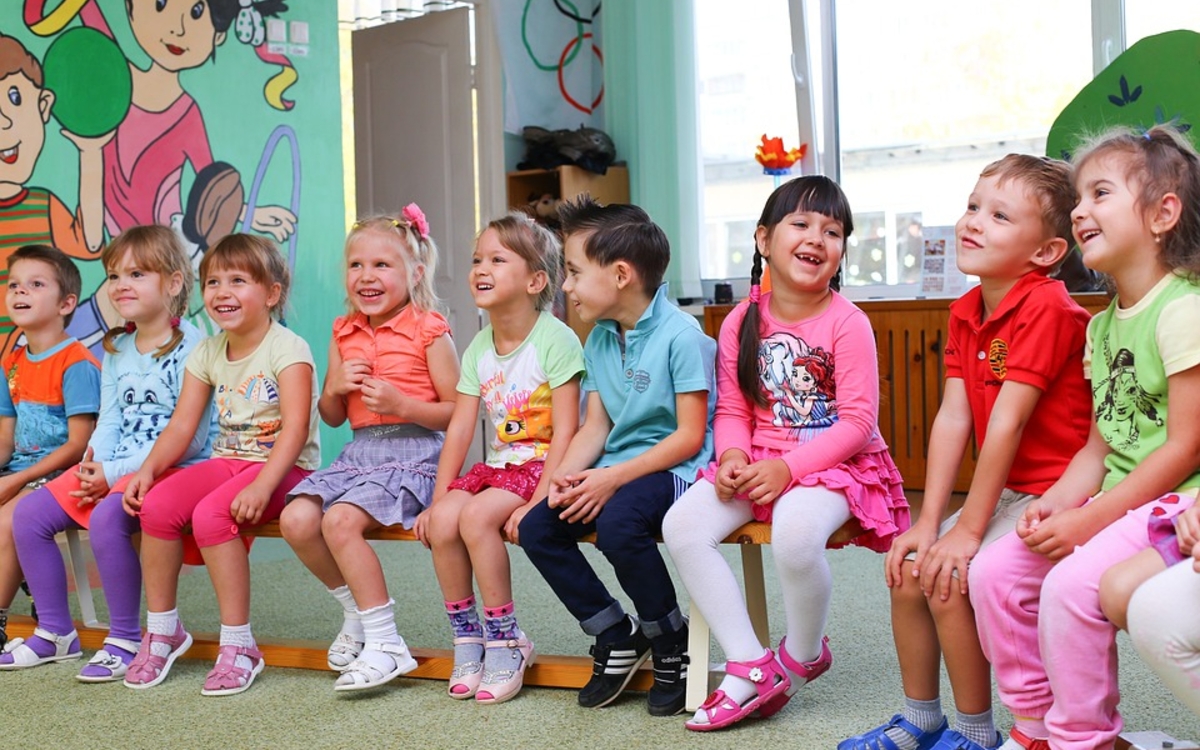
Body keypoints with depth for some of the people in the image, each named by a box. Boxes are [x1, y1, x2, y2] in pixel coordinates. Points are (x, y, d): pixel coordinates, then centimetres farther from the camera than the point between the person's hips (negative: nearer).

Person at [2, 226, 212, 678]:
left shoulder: (191, 347, -11)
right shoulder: (116, 349, 14)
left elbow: (190, 437, -18)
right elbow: (109, 423, 13)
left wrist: (115, 472, -18)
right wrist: (93, 467, -10)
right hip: (112, 470, 9)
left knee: (106, 517, -33)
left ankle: (126, 640, -16)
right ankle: (55, 632, 10)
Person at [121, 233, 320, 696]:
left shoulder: (287, 348, -11)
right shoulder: (207, 353, 10)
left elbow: (296, 426, -21)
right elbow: (182, 425, 6)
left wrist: (261, 486, -33)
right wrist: (149, 469, -12)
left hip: (285, 466, -6)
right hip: (228, 461, 6)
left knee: (211, 514, -31)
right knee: (157, 504, -18)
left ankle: (238, 644, -19)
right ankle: (162, 629, -1)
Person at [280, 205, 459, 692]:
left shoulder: (428, 330, -4)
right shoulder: (344, 333, 14)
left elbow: (457, 412, -5)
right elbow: (331, 417, 19)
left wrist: (401, 404, -18)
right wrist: (335, 388, -3)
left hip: (414, 452, -7)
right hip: (360, 451, 7)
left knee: (340, 520, -26)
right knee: (296, 519, -14)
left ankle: (385, 643, -15)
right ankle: (356, 610, 10)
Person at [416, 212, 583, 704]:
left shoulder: (555, 339, -13)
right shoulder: (478, 349, 8)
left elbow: (564, 431, -17)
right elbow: (459, 430, 5)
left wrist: (539, 502, -23)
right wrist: (438, 498, -2)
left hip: (542, 465, -6)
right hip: (496, 465, 6)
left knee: (477, 516, -28)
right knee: (442, 520, -19)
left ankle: (506, 642, -11)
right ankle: (466, 636, -1)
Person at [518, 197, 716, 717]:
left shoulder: (680, 334, -14)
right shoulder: (599, 341, 10)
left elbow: (690, 435, -17)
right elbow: (596, 426, 10)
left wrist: (614, 478, -23)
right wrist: (567, 474, -10)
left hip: (675, 468, -8)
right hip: (614, 472, 8)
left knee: (617, 523, -35)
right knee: (536, 528, -10)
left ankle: (673, 646, -10)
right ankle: (618, 636, 7)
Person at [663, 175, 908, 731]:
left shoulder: (846, 323, -10)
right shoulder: (742, 323, 5)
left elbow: (858, 421, -14)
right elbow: (732, 410, 8)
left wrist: (788, 467, -22)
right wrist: (733, 456, -14)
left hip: (836, 461, -5)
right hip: (759, 463, 5)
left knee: (795, 530, -37)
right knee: (683, 524, -18)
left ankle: (803, 655, -4)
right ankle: (751, 669, -11)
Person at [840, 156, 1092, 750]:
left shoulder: (1047, 309, -21)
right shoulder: (965, 313, 5)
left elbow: (1007, 422, -23)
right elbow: (952, 420, -1)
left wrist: (968, 529, -21)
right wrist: (928, 524, -7)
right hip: (1006, 490, 9)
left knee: (949, 578, -19)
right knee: (907, 572, 3)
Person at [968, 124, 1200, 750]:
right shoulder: (1102, 326, 12)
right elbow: (1099, 447, 13)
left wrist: (1087, 519, -19)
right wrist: (1054, 504, -6)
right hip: (1115, 502, 9)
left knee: (1071, 585, -27)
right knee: (994, 571, -2)